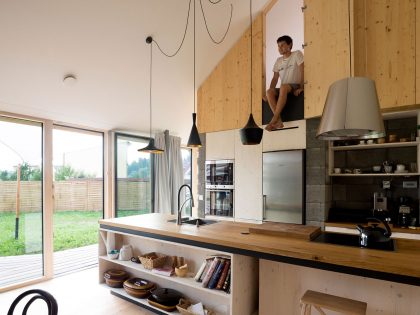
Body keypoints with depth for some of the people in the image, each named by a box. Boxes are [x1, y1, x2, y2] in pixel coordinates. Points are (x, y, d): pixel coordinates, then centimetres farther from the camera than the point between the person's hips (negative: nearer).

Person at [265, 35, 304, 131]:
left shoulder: (297, 54, 3)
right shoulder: (278, 60, 17)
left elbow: (302, 71, -7)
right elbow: (275, 78, 10)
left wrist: (301, 87, -17)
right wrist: (271, 89, -7)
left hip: (295, 87, -5)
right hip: (283, 89, 5)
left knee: (283, 87, -38)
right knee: (269, 92, -27)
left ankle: (274, 120, -40)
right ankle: (278, 121, -36)